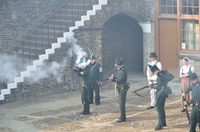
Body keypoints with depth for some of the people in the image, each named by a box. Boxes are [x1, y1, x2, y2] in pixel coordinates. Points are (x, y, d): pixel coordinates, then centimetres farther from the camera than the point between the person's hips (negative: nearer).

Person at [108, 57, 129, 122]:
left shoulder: (123, 71, -18)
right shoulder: (120, 70, 14)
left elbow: (120, 80, -26)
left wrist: (113, 79, -24)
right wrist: (114, 77, -1)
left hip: (123, 89, -11)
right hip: (120, 89, 11)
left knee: (122, 104, -8)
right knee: (121, 103, 17)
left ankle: (123, 118, -5)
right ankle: (123, 116, 27)